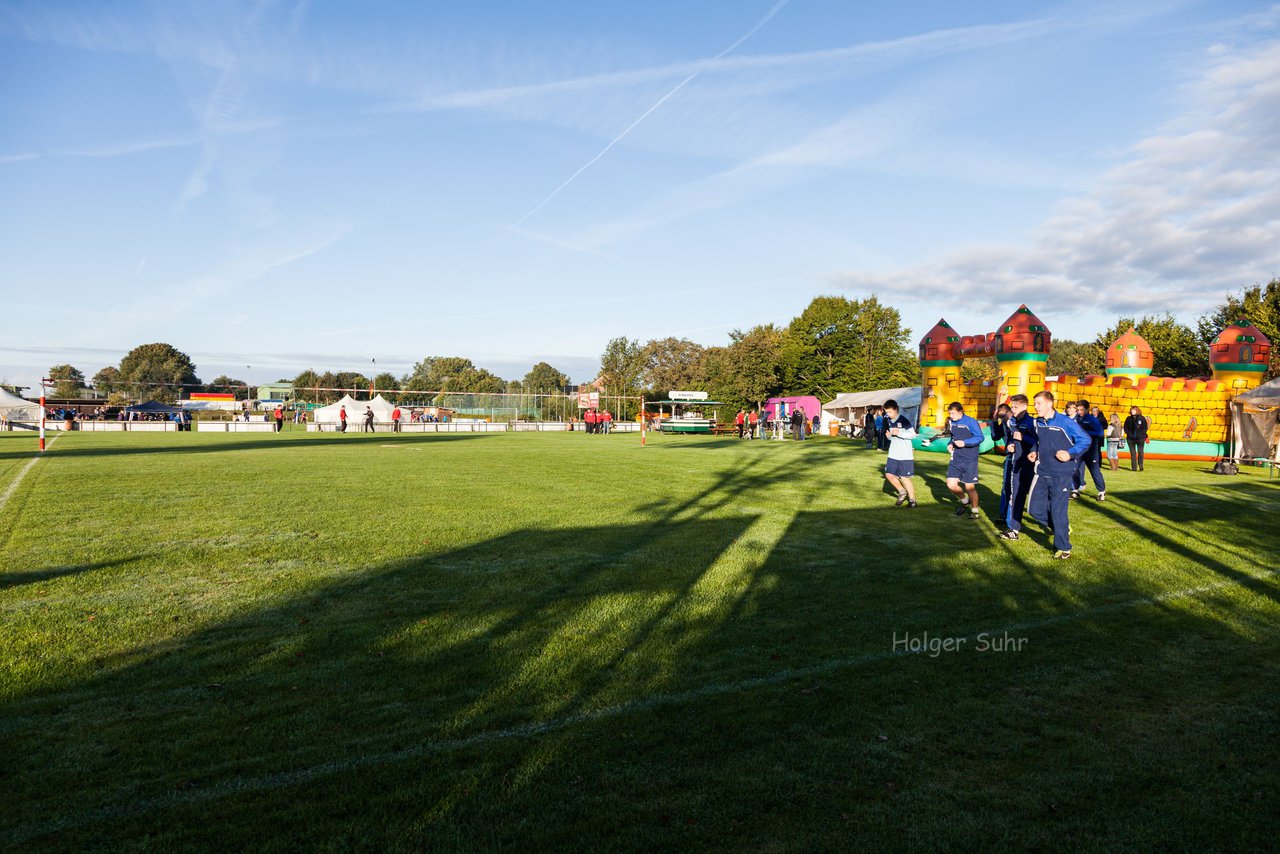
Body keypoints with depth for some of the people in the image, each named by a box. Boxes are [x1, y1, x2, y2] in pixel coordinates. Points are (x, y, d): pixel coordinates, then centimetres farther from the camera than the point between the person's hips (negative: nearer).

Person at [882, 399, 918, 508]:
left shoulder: (903, 420, -14)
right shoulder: (888, 420, 8)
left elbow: (913, 434, -16)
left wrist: (899, 433, -24)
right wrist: (889, 436, -1)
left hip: (905, 455, -7)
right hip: (893, 454, 7)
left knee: (904, 477, -2)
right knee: (889, 474, 1)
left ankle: (912, 500, 13)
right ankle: (902, 492, 23)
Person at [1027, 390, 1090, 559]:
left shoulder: (1065, 422, -13)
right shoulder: (1037, 422, 6)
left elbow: (1085, 440, -8)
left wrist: (1071, 454, -19)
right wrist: (1034, 452, 6)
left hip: (1061, 475, -6)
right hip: (1042, 473, 6)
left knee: (1058, 512, -2)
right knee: (1035, 509, 4)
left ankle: (1063, 548, 15)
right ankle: (1063, 527, 30)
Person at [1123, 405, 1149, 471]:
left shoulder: (1142, 418, 1)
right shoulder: (1128, 419, 8)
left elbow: (1145, 427, 1)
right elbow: (1125, 428, 11)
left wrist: (1141, 434, -10)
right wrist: (1129, 434, -4)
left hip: (1140, 438, -2)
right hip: (1130, 438, 2)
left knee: (1140, 452, -2)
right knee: (1132, 453, 4)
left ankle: (1140, 466, 8)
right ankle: (1134, 467, 8)